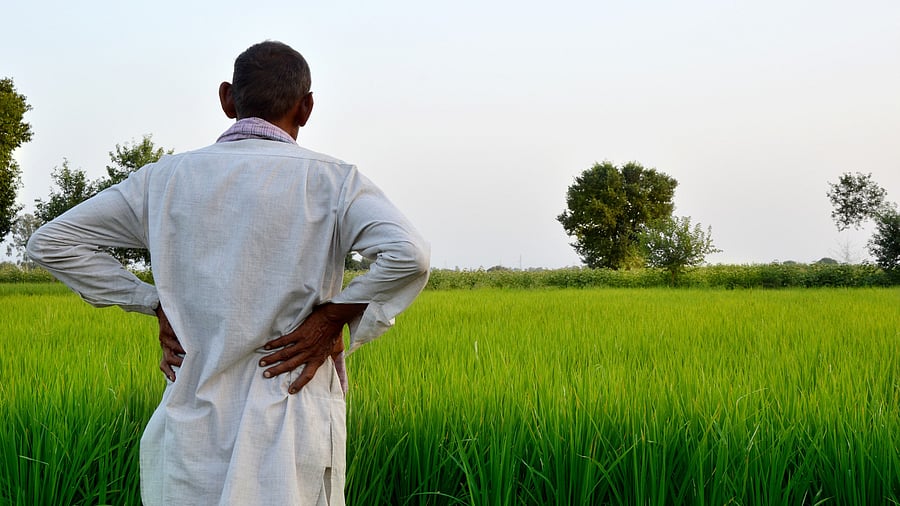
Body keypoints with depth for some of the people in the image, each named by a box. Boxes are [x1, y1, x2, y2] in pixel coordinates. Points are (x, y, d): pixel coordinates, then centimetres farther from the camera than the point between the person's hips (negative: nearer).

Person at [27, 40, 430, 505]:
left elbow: (50, 242, 9)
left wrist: (156, 304, 7)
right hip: (293, 427, -3)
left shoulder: (167, 179, 5)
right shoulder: (330, 182, -5)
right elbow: (408, 256, -22)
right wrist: (334, 319, -8)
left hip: (195, 422, 3)